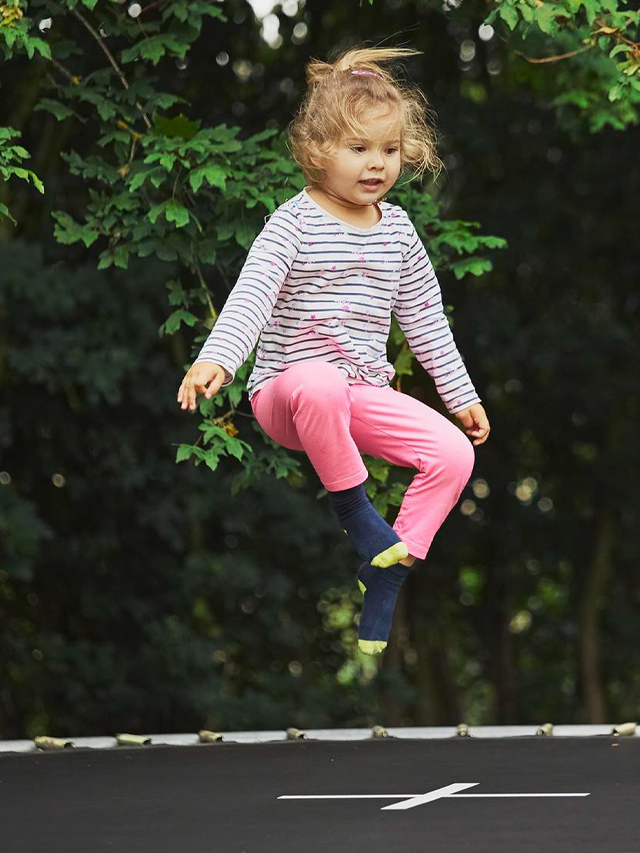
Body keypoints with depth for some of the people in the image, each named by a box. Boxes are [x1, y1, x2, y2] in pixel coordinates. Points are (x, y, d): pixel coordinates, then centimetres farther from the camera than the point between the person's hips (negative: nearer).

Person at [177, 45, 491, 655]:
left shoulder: (398, 228, 8)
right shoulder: (295, 222, -10)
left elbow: (425, 318, 17)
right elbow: (252, 296, -23)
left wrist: (461, 395, 18)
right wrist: (216, 359, -40)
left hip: (365, 393, 6)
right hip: (285, 392, -6)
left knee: (455, 454, -13)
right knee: (320, 384, -41)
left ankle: (387, 576, -3)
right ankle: (352, 506, -18)